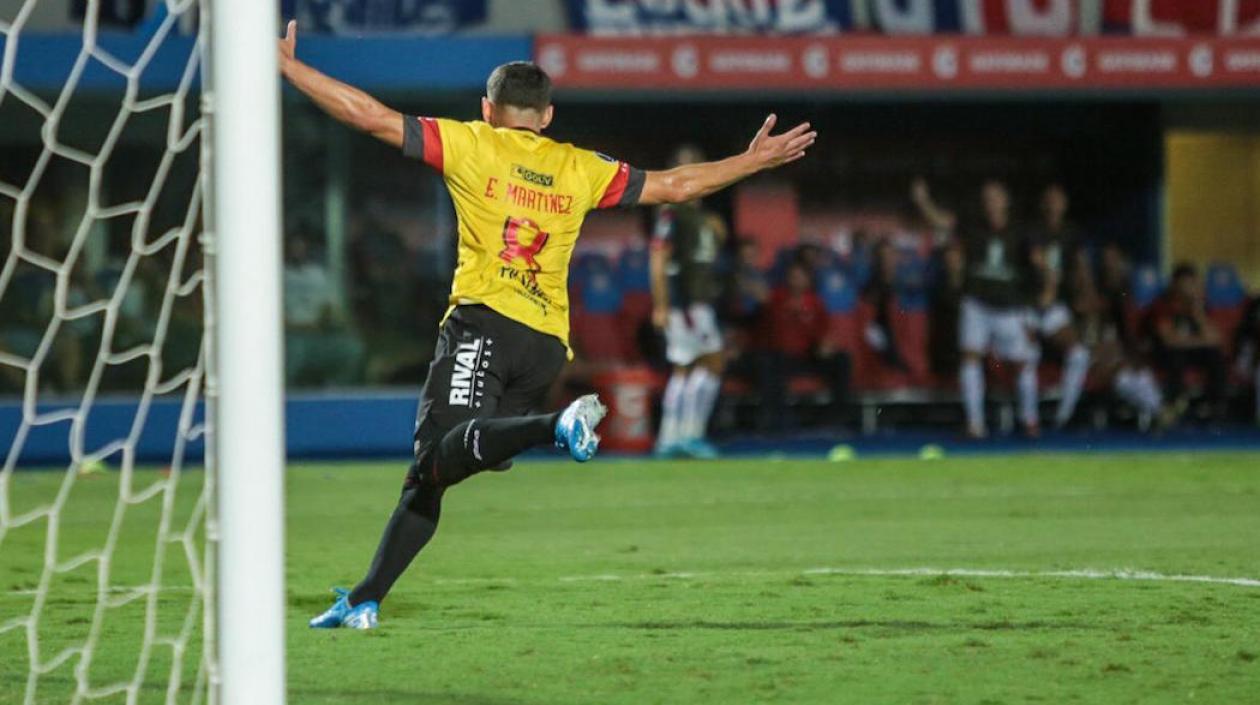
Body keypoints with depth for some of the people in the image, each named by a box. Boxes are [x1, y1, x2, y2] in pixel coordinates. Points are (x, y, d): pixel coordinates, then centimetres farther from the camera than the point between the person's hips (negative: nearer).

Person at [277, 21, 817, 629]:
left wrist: (287, 65, 11)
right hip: (548, 344, 5)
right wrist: (754, 161, 39)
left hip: (484, 321, -5)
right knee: (429, 475, 7)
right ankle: (365, 599, 2)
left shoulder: (472, 144, 8)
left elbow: (374, 118, 4)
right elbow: (673, 186, 26)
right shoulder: (579, 169, 18)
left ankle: (555, 428, -47)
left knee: (443, 451, -24)